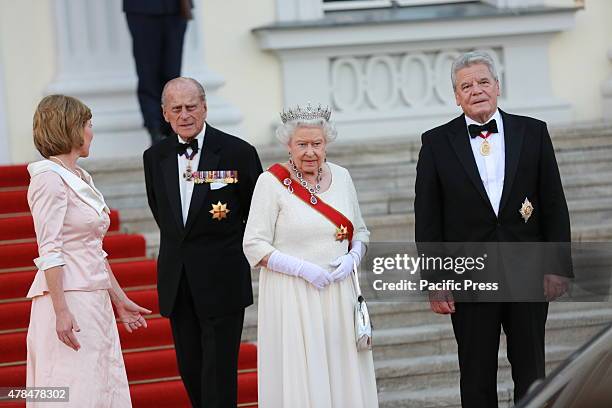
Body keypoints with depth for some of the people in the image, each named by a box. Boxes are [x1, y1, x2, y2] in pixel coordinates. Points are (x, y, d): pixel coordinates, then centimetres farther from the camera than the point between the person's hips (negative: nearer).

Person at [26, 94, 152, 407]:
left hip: (94, 299, 9)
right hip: (68, 300, -9)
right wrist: (61, 311, -22)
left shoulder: (80, 178, 16)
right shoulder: (50, 178, -11)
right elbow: (49, 251, -17)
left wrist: (119, 299, 20)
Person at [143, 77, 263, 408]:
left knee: (219, 373, -5)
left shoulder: (238, 153, -8)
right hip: (177, 281, 5)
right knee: (190, 370, 10)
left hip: (222, 281, -4)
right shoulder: (155, 157, 5)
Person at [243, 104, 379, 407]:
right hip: (292, 297, -4)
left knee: (344, 377, 5)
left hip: (338, 293, 4)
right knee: (300, 379, -3)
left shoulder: (340, 176, 8)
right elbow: (255, 246, -8)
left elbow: (360, 231, 17)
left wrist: (352, 259, -4)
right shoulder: (272, 182, -6)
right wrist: (303, 269, -17)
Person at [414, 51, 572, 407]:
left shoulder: (533, 133, 4)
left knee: (532, 375, 7)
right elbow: (427, 219, 1)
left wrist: (559, 266, -2)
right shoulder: (437, 143, 2)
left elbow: (554, 205, 4)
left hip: (528, 274, 1)